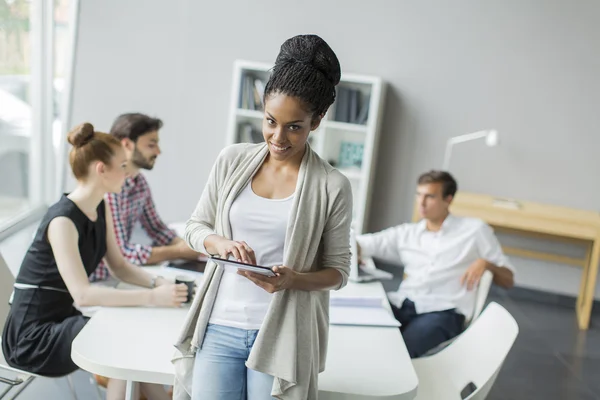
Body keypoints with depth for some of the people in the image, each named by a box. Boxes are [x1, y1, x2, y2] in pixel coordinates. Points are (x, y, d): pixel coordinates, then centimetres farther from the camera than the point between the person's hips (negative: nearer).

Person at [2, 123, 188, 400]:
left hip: (63, 321, 8)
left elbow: (119, 266, 6)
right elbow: (83, 294, -32)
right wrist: (152, 297, -37)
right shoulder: (62, 220, -25)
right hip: (33, 337, -8)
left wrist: (157, 283, -13)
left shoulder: (101, 209, 3)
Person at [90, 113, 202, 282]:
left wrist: (188, 247, -4)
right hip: (95, 281, -7)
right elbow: (121, 252, -24)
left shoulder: (140, 181, 2)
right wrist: (179, 251, -19)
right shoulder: (107, 186, -23)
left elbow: (156, 228, 12)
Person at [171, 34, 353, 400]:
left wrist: (293, 279, -20)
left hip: (280, 335, -2)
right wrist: (221, 244, -12)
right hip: (219, 328, 2)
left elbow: (338, 271, 0)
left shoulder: (332, 186, -7)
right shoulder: (233, 160, 2)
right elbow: (196, 226, 10)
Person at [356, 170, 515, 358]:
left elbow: (508, 280, 12)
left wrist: (485, 263, -9)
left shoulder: (475, 230, 11)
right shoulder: (406, 233, 20)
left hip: (443, 312, -3)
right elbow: (361, 244, 13)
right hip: (402, 305, 4)